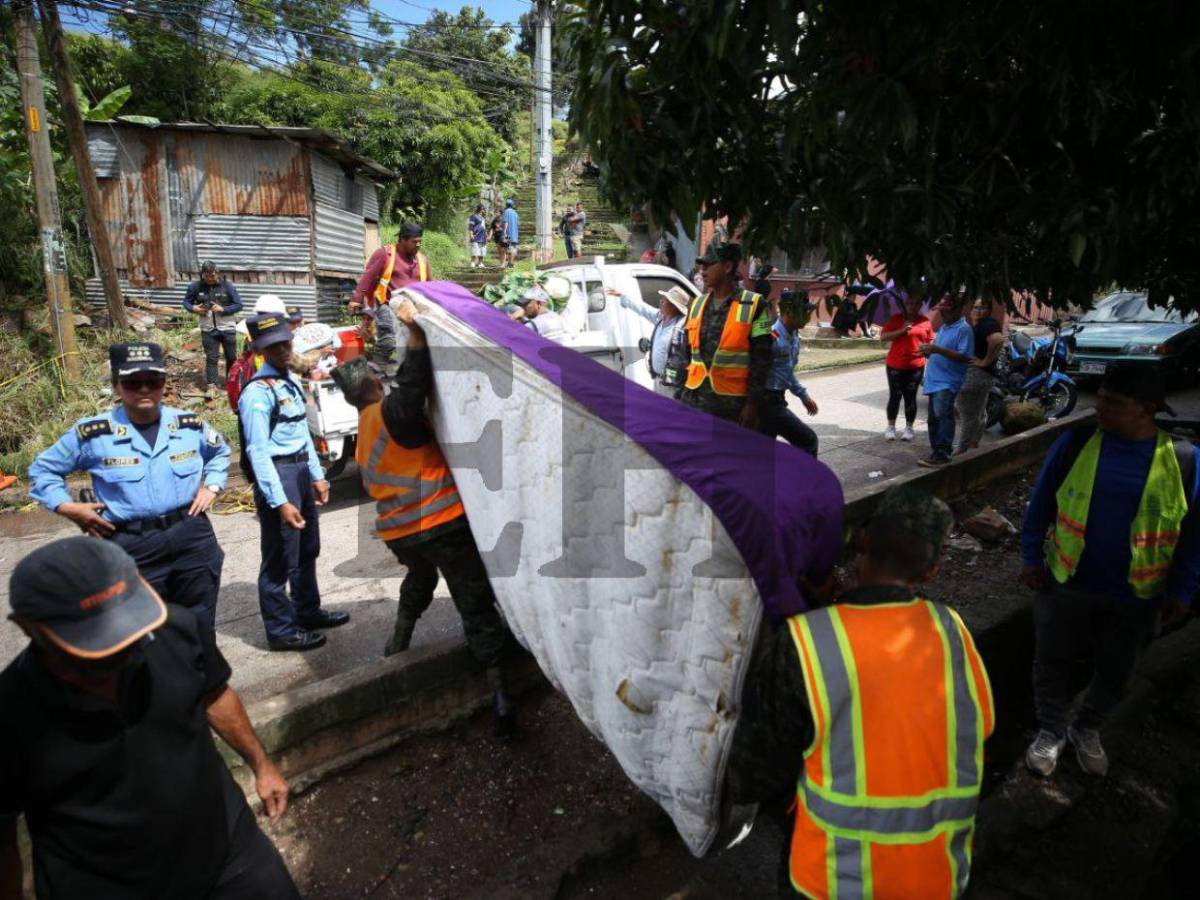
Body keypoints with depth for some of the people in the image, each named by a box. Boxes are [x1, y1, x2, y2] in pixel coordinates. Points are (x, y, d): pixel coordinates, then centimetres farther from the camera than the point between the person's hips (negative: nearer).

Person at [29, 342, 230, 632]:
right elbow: (43, 469, 10)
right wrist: (67, 507, -3)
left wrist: (212, 486, 9)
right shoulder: (93, 433, -5)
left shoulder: (190, 425, 2)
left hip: (193, 539, 2)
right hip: (132, 549, -2)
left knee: (200, 629, 14)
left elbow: (220, 451, 23)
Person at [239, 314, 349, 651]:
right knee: (280, 558, 1)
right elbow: (258, 452, -21)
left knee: (308, 549, 21)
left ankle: (307, 611, 38)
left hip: (302, 471, 9)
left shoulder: (291, 383, 11)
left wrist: (317, 476, 17)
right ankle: (281, 630, 15)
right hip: (277, 475, -9)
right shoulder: (257, 393, -16)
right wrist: (280, 502, -25)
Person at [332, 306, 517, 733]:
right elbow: (413, 386, -30)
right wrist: (415, 333, -33)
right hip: (441, 521, -8)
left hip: (397, 530, 8)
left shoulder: (364, 432, 15)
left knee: (419, 578, 37)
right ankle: (499, 691, -4)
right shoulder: (389, 412, -10)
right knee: (475, 602, -3)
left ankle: (398, 644, 48)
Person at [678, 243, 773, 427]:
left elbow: (760, 361, -6)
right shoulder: (697, 304, 12)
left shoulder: (754, 306, -5)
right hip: (694, 400, 5)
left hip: (732, 404, -5)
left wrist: (753, 404, -10)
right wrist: (680, 395, 13)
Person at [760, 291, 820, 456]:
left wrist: (804, 396, 21)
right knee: (808, 440, -6)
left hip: (776, 401, 9)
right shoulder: (772, 338, -20)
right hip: (768, 402, -9)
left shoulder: (794, 338, 10)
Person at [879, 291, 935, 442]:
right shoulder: (896, 319, -1)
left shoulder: (925, 322, 5)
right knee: (894, 396, 2)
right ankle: (891, 427, 12)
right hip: (895, 365, -1)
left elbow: (930, 341, 15)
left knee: (910, 397, 6)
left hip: (916, 366, 1)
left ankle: (909, 428, 14)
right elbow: (883, 337, -7)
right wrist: (901, 331, -17)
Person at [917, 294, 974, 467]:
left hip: (948, 381, -9)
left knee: (942, 415, -21)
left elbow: (964, 357, -18)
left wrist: (937, 349, -23)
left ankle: (942, 453, -22)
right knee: (934, 418, 13)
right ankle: (937, 450, 23)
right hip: (934, 380, 9)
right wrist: (929, 351, 3)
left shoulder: (964, 329, -10)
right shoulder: (943, 327, 18)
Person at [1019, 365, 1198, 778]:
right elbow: (1040, 505, -1)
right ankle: (1051, 731, 35)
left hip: (1135, 596, 1)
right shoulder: (1074, 443, -10)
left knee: (1114, 672, 18)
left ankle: (1087, 729, 43)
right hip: (1065, 585, 0)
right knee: (1053, 663, 12)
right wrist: (1031, 558, -2)